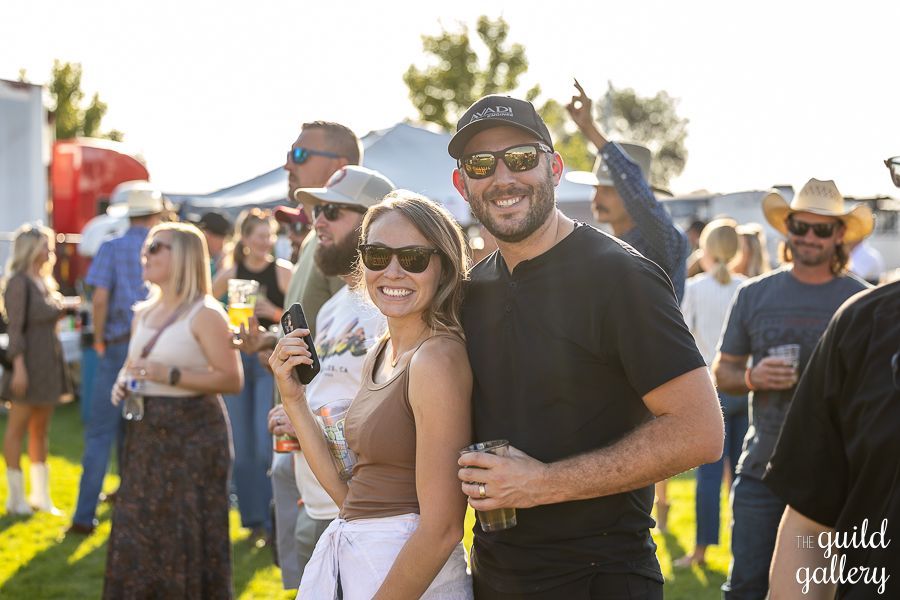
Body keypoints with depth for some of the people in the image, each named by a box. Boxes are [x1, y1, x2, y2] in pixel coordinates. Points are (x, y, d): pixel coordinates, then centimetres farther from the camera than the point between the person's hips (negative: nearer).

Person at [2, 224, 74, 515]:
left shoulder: (45, 282, 14)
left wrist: (57, 367, 16)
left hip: (50, 361, 8)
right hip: (28, 361, -8)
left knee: (41, 428, 12)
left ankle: (41, 494, 17)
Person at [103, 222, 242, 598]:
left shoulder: (204, 314, -10)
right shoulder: (144, 314, 13)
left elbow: (232, 379, -16)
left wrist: (169, 375, -22)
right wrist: (122, 382, 4)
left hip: (193, 431, -7)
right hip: (146, 433, 8)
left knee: (188, 536, -4)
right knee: (134, 535, 10)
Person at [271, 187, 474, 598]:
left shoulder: (437, 357, -19)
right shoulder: (380, 354, 8)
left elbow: (442, 528, -22)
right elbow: (349, 492, 6)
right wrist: (293, 399, -1)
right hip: (348, 562, 8)